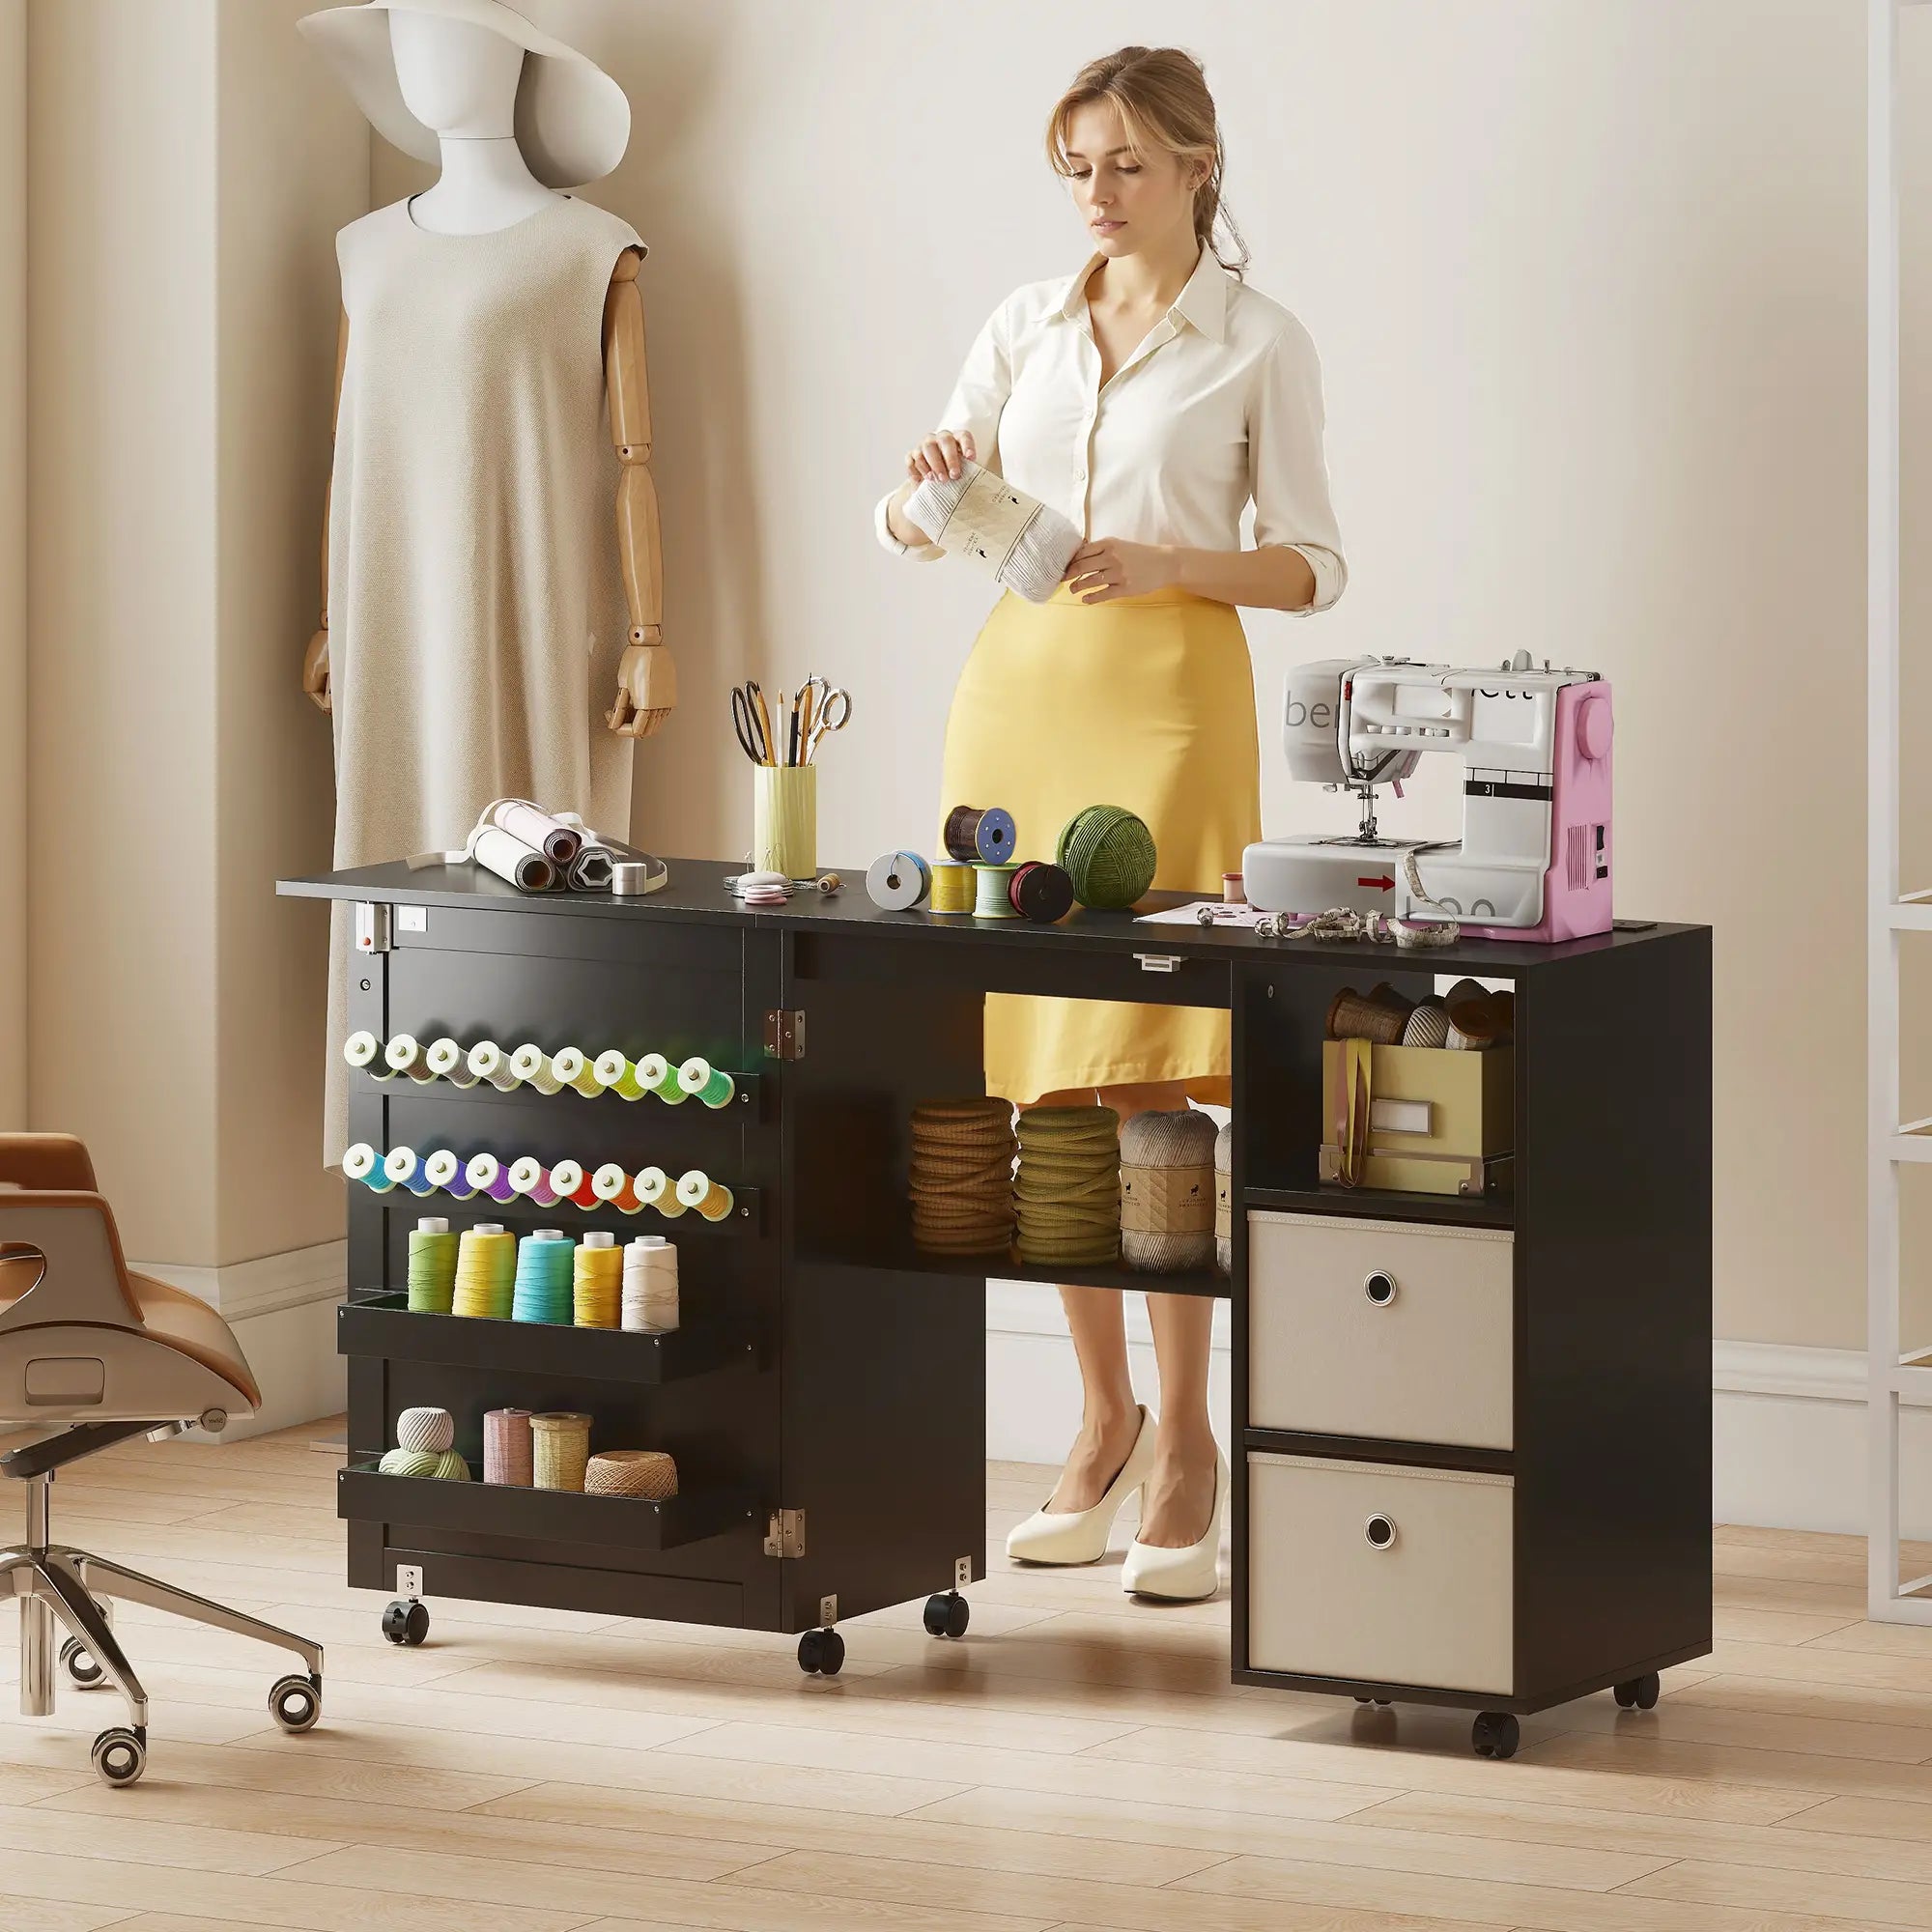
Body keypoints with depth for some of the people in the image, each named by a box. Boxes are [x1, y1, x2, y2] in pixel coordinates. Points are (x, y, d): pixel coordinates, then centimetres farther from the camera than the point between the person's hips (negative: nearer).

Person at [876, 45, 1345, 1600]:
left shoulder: (1259, 345, 2)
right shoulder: (1028, 324, 14)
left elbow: (1313, 566, 1)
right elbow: (910, 524, 12)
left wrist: (1166, 564, -15)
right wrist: (932, 493, -11)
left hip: (1169, 694, -5)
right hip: (1018, 685, 5)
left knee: (1144, 1074, -12)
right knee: (1045, 1076, 5)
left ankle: (1185, 1443, -7)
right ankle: (1104, 1417, 17)